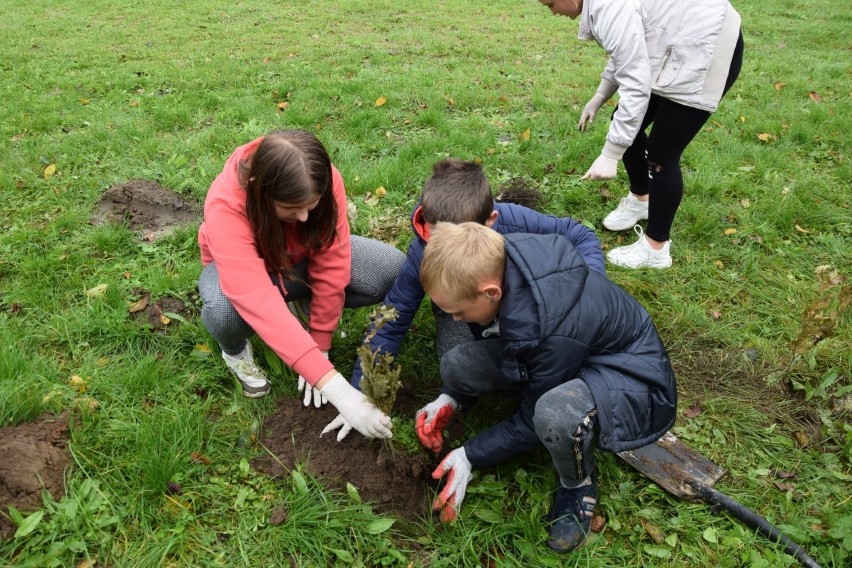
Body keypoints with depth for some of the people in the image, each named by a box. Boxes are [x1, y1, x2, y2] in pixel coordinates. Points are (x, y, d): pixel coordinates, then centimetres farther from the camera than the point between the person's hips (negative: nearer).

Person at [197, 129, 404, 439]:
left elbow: (331, 267, -23)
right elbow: (262, 305, -48)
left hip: (303, 258, 3)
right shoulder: (225, 208, -39)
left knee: (393, 269, -21)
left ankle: (310, 305, 6)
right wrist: (338, 391, -52)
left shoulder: (323, 182, -30)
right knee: (225, 310, -40)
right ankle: (235, 350, -2)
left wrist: (320, 345, -20)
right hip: (242, 270, -3)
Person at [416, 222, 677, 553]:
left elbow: (532, 420, -21)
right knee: (456, 366, -11)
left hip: (634, 382, -7)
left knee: (555, 414, -42)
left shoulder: (555, 333, -38)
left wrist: (470, 456, -10)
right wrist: (453, 398, -3)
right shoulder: (500, 262, -17)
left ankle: (578, 485, -5)